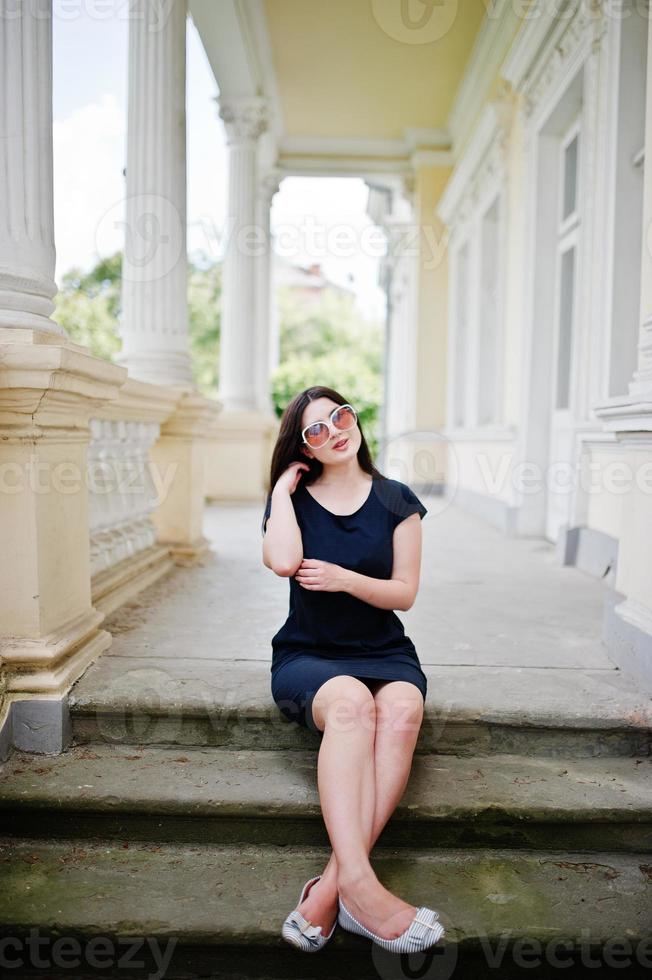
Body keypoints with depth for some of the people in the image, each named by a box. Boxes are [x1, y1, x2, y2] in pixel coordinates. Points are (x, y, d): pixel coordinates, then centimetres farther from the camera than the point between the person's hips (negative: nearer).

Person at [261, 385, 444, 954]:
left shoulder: (396, 501, 6)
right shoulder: (293, 499, 7)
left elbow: (405, 592, 2)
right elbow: (283, 561, -16)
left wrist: (344, 578, -15)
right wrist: (284, 486, -5)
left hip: (384, 652, 1)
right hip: (308, 655, -1)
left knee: (402, 711, -34)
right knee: (351, 703, -37)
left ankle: (331, 887, -35)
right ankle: (359, 883, -43)